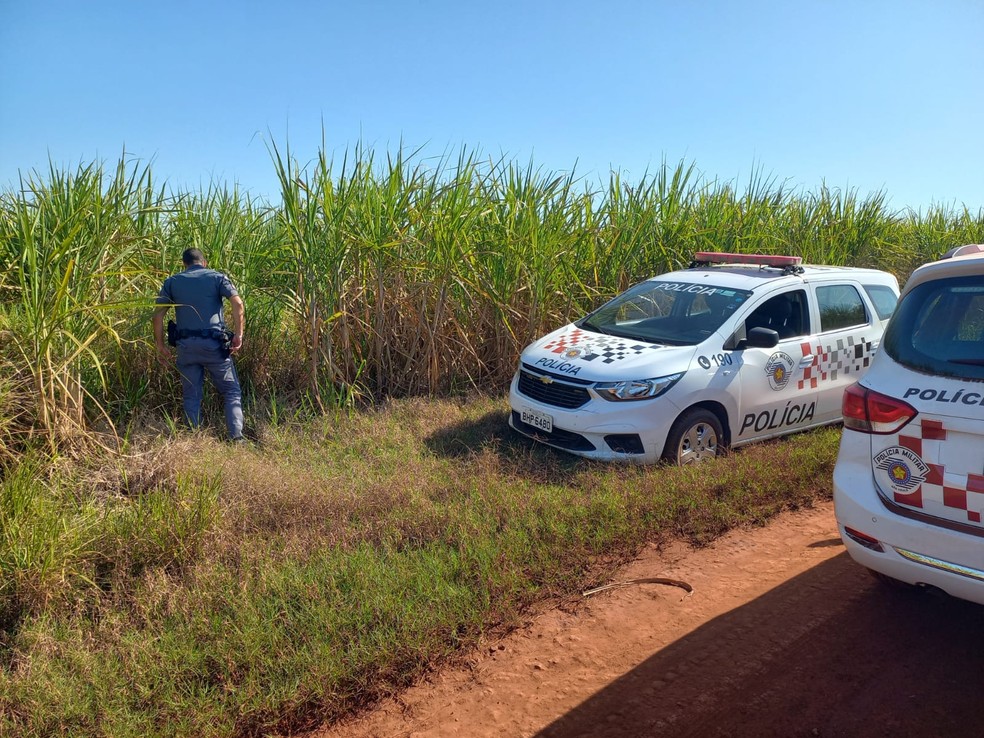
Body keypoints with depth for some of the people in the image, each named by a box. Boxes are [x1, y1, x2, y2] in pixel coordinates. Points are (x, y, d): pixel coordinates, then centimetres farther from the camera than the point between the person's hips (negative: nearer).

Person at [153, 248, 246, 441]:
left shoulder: (172, 282, 13)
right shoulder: (217, 277, 7)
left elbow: (158, 314, 5)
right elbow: (238, 304, -9)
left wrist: (160, 346, 9)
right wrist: (239, 334, -6)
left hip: (186, 345, 2)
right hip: (214, 344, -2)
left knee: (191, 396, 12)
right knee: (232, 392, 7)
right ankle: (236, 436, -5)